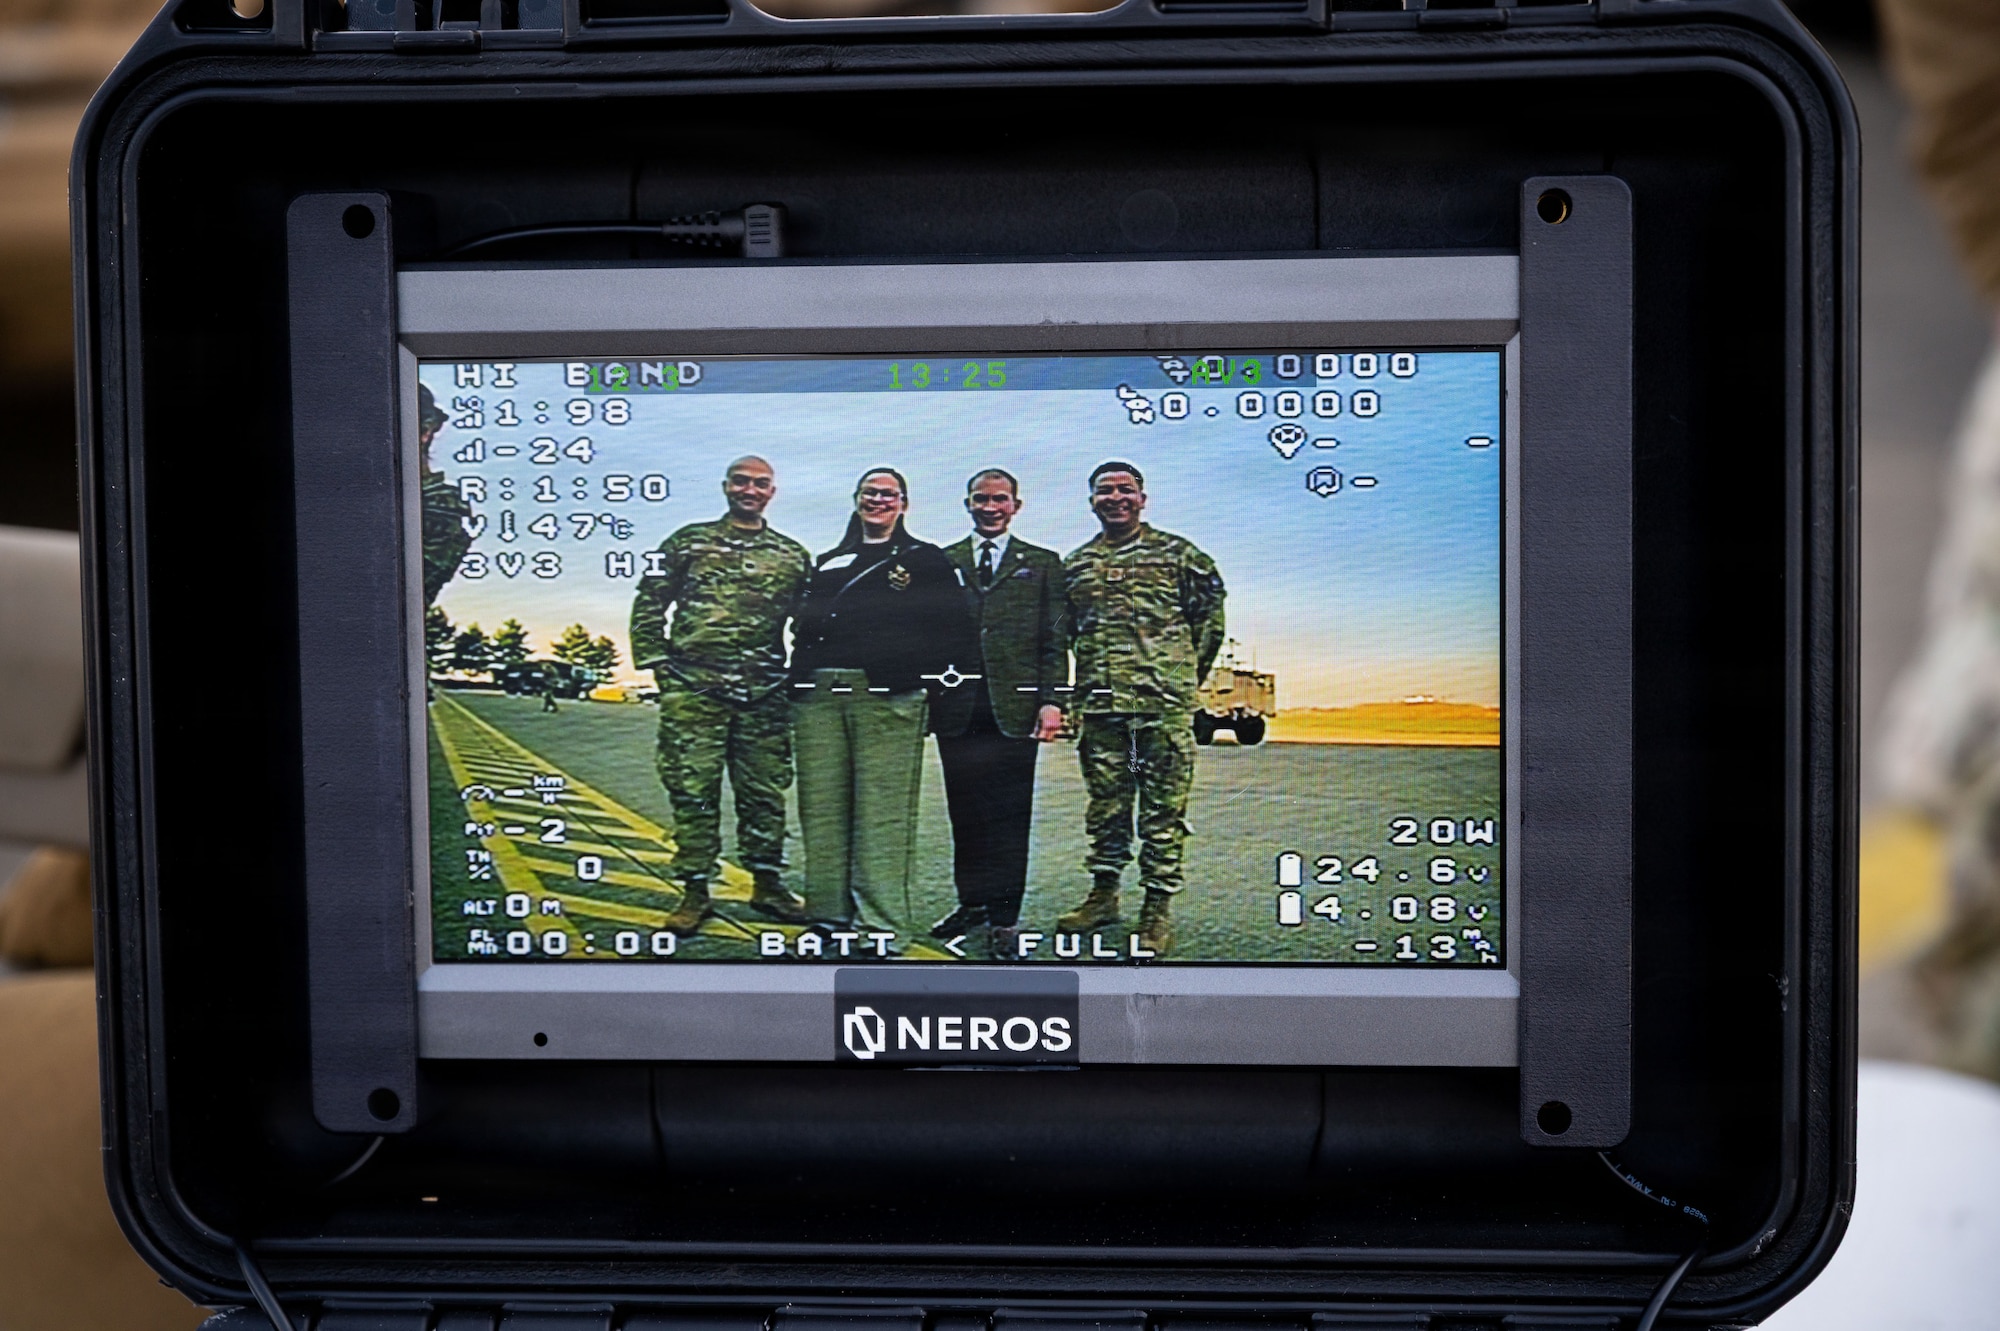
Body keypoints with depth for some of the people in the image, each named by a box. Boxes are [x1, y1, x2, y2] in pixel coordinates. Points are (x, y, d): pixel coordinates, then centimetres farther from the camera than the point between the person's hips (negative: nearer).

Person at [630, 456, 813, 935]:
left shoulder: (792, 555, 13)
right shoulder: (689, 541, 7)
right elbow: (648, 604, 7)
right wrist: (656, 663, -1)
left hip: (765, 696, 2)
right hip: (693, 690, -2)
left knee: (765, 793, 6)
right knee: (693, 792, -2)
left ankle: (767, 885, 17)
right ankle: (694, 892, 5)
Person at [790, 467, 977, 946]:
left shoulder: (926, 561, 13)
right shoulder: (828, 563, 26)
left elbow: (959, 631, 6)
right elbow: (803, 629, 25)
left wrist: (935, 681, -2)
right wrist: (797, 681, 11)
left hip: (886, 696, -5)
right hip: (819, 695, 5)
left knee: (883, 812, -8)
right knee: (821, 809, 2)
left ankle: (880, 923, -9)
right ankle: (828, 914, 8)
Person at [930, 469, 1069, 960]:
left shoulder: (1043, 564, 11)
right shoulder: (941, 563, 14)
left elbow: (1055, 642, 6)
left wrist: (1051, 701, -4)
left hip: (1014, 708, -2)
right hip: (958, 710, 2)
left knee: (1009, 814, -2)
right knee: (965, 812, 6)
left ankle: (1003, 917, 1)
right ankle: (972, 903, 17)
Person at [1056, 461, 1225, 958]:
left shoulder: (1176, 553, 5)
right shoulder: (1075, 565, 13)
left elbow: (1210, 609, 10)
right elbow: (1063, 632, 22)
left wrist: (1188, 670, 8)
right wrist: (1083, 683, 14)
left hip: (1165, 700, -3)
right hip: (1100, 703, 3)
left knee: (1164, 806, -2)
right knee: (1105, 803, 9)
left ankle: (1158, 907, 2)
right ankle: (1104, 893, 20)